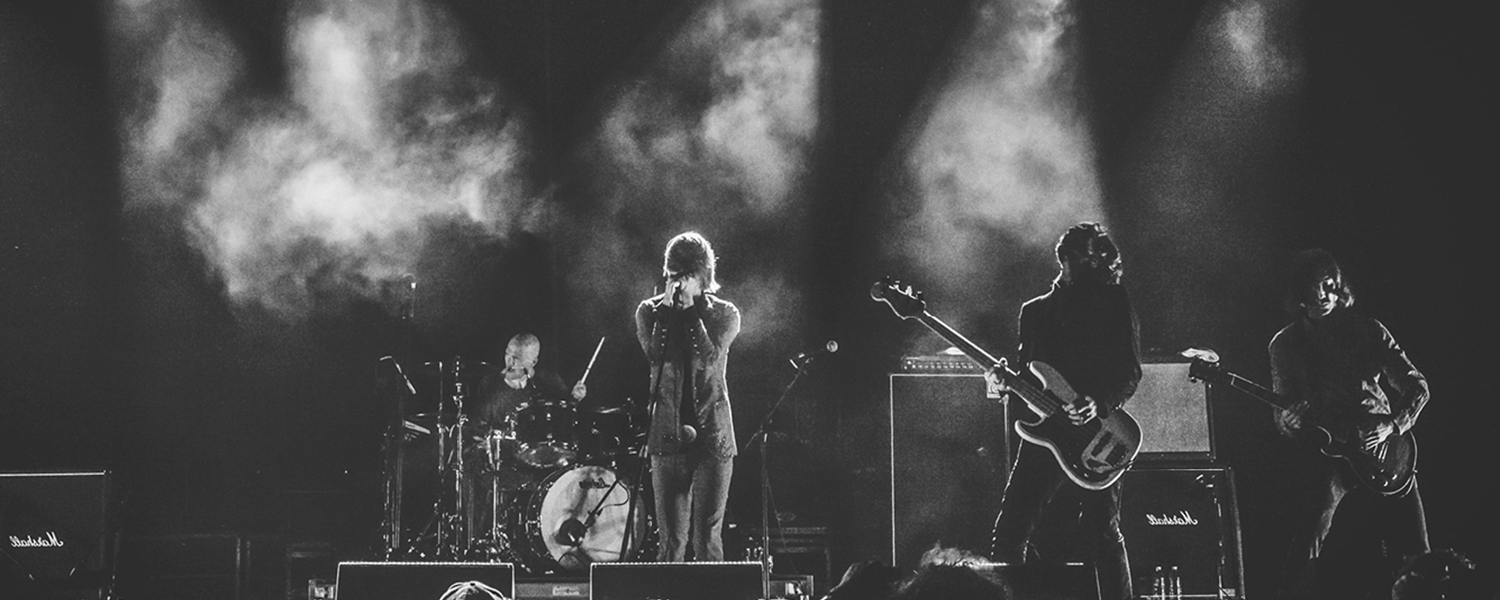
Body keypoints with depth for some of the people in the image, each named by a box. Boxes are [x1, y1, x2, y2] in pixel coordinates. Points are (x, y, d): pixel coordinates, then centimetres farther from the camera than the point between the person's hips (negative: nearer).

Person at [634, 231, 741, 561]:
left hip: (712, 435, -1)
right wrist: (667, 308, -10)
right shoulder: (649, 311, 7)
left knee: (707, 537, -3)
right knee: (671, 538, 2)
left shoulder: (724, 314, 4)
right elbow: (655, 354, -10)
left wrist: (693, 309, -10)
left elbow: (710, 356, -13)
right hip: (668, 435, 1)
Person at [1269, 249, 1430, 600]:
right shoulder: (1285, 344, 5)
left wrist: (1394, 425, -12)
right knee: (1303, 555, -20)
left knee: (1415, 557, -2)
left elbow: (1417, 386, 5)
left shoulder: (1367, 331, 7)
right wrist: (1288, 422, -18)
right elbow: (1283, 412, 6)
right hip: (1325, 451, -2)